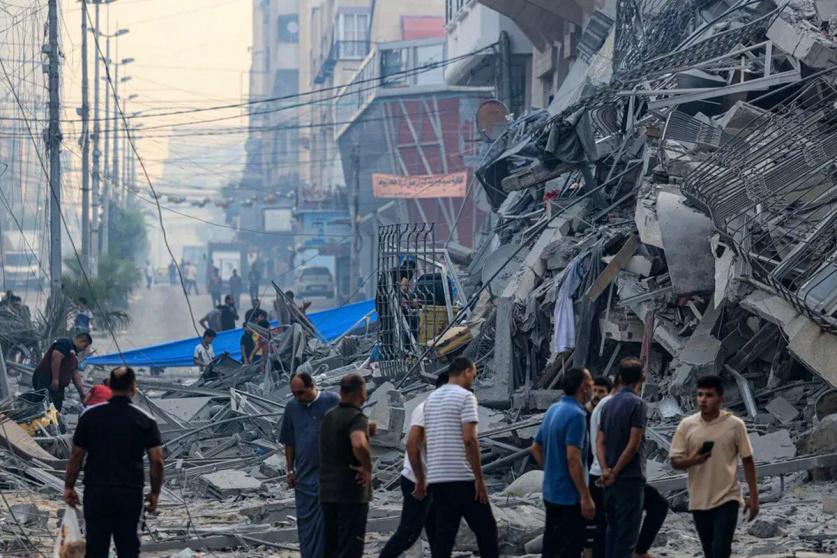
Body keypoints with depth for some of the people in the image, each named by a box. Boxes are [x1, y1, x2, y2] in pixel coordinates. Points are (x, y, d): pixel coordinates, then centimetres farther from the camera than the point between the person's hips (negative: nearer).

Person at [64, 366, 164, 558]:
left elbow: (76, 456, 2)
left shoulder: (90, 415, -1)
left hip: (96, 492, 1)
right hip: (131, 493, 0)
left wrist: (69, 487, 12)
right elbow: (157, 461, -4)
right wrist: (155, 493, 7)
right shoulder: (145, 420, -2)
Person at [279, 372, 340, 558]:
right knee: (305, 522, 7)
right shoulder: (292, 407, 4)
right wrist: (290, 470, 10)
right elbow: (289, 442, 12)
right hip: (304, 477, 3)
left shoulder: (332, 402, -7)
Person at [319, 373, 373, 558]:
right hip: (351, 493, -8)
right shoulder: (357, 418, -14)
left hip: (327, 492, 8)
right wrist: (368, 468, -19)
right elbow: (359, 445, -34)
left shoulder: (329, 416, 12)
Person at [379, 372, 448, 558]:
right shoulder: (425, 410, -14)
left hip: (430, 484, 9)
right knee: (408, 533, -8)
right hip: (417, 483, -9)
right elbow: (411, 445, -23)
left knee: (437, 534, 10)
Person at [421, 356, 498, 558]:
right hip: (462, 478, -7)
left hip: (437, 478, 7)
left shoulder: (431, 399, 16)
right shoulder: (465, 397, -8)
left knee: (443, 534, 6)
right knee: (486, 529, 2)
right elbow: (469, 439, -17)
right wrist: (479, 478, -15)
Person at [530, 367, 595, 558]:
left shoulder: (552, 410, 10)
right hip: (569, 496, -9)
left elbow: (536, 448, 18)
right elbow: (573, 458, -25)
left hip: (551, 492, 9)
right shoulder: (576, 415, -18)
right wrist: (585, 497, -22)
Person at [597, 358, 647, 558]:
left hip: (611, 480, 7)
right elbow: (633, 445, -16)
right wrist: (615, 474, -10)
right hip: (630, 478, -7)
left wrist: (605, 470, -6)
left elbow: (600, 442, 5)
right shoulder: (638, 404, -11)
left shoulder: (609, 404, 11)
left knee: (612, 530, 14)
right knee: (627, 533, -5)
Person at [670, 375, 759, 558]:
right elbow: (675, 462, 3)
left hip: (727, 499, -3)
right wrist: (690, 461, -20)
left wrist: (753, 496, -2)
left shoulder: (735, 425, -6)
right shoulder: (686, 425, 0)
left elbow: (747, 461, 1)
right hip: (699, 501, 3)